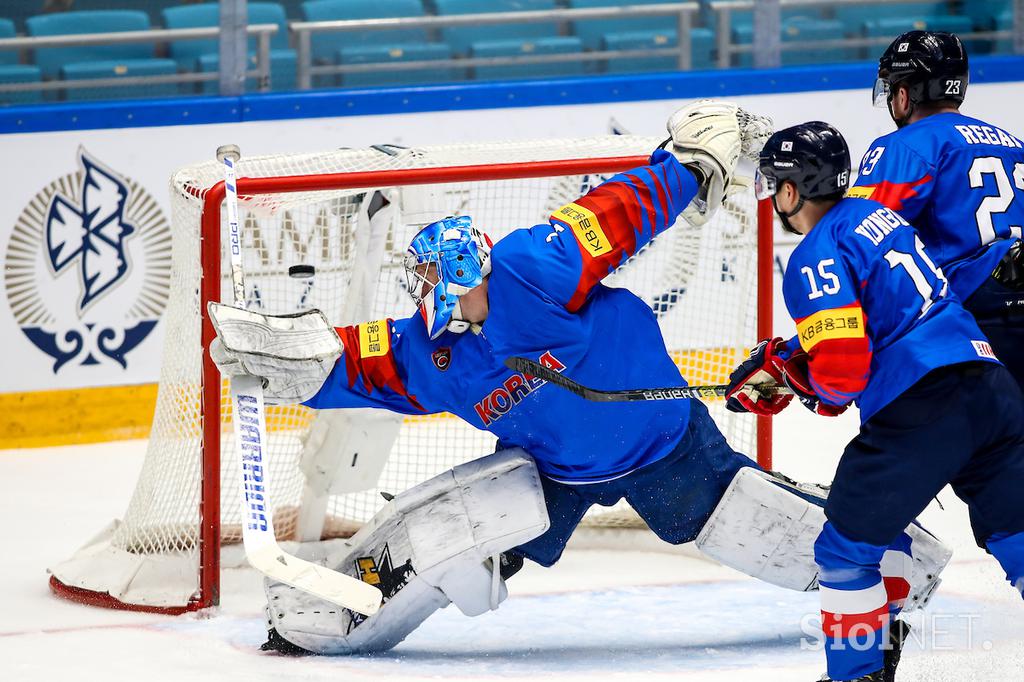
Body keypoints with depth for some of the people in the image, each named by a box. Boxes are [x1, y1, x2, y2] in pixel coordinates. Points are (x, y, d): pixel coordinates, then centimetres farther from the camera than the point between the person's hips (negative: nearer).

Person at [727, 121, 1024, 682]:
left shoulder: (816, 257, -6)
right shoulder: (870, 215, 20)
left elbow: (842, 366, -14)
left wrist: (825, 393, 8)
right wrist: (779, 365, 29)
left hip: (918, 412, -8)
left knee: (848, 548, 6)